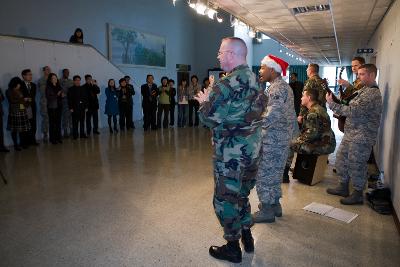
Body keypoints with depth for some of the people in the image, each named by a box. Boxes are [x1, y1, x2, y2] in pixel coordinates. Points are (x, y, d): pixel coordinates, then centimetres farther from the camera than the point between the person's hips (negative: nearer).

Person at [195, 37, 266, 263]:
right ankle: (247, 238, 38)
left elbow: (209, 118, -16)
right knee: (241, 194, 23)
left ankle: (233, 248, 24)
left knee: (225, 199, 9)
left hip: (231, 153, -8)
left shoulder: (227, 84, -20)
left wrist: (205, 101, 3)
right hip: (252, 149, 8)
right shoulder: (254, 80, 6)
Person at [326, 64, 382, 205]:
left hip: (361, 137, -10)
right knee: (341, 159, 15)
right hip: (350, 134, 10)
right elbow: (351, 106, 16)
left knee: (356, 165, 1)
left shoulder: (373, 94, -18)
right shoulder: (363, 90, 15)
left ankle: (358, 194, 16)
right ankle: (343, 187, 30)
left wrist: (332, 104, -20)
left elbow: (352, 111, -25)